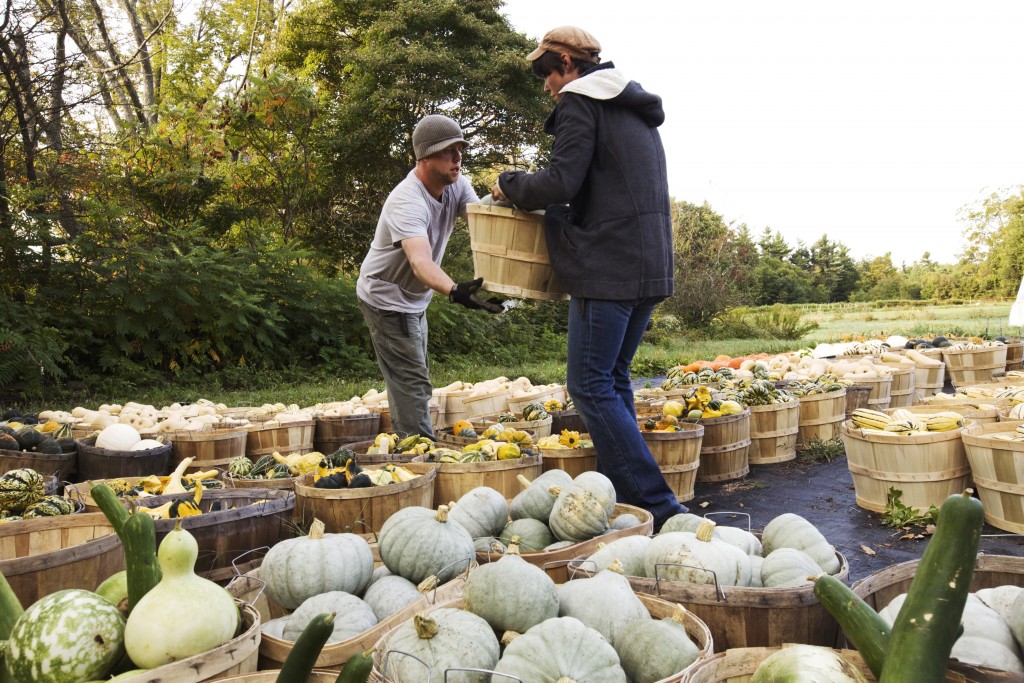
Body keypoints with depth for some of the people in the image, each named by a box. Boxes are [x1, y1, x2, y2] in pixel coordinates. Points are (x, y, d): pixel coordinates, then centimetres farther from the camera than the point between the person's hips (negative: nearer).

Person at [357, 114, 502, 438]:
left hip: (414, 299, 9)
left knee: (408, 381, 16)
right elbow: (420, 261, -47)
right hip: (386, 299, -9)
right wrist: (453, 291, -64)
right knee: (413, 384, -12)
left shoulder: (456, 184, -5)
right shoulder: (407, 202, -31)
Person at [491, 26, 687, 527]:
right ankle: (621, 494, 19)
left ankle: (657, 506, -9)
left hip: (607, 268, -9)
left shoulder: (580, 104, -4)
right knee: (613, 381, 15)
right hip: (651, 265, 9)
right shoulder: (637, 109, 24)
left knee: (591, 386, -6)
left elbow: (560, 184, -16)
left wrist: (509, 185, 2)